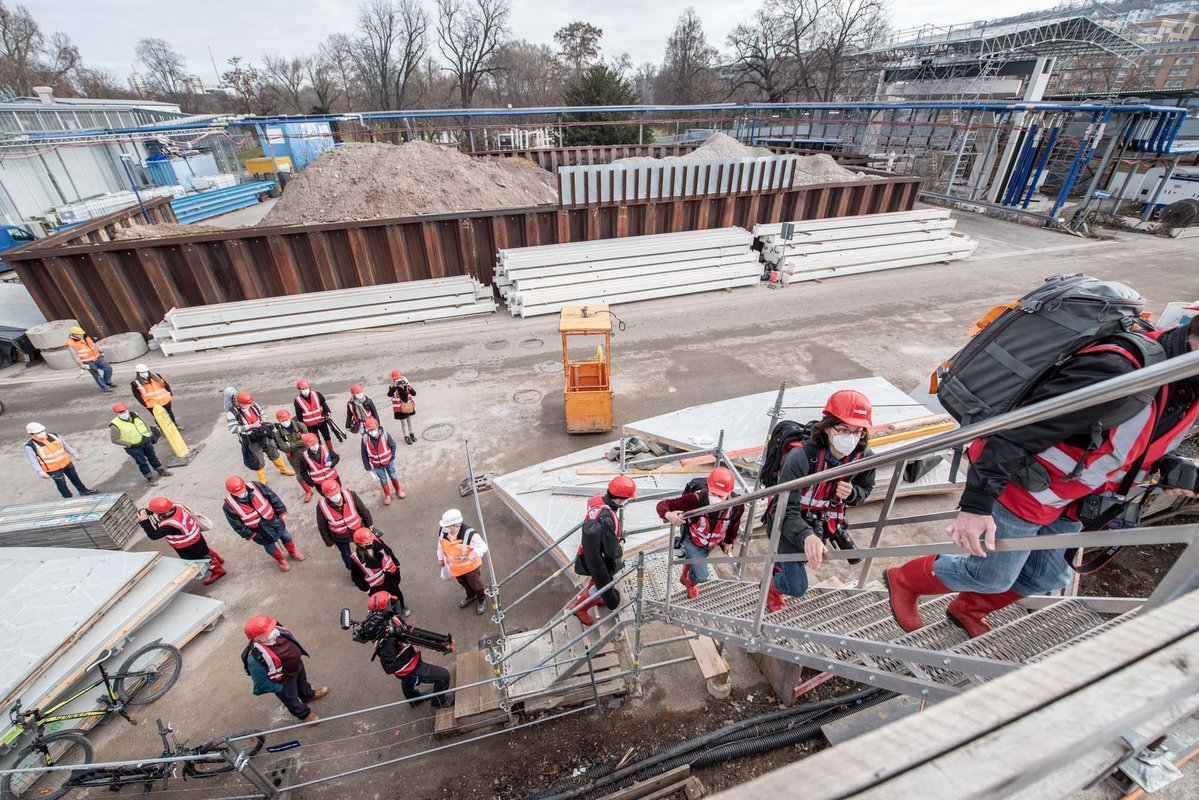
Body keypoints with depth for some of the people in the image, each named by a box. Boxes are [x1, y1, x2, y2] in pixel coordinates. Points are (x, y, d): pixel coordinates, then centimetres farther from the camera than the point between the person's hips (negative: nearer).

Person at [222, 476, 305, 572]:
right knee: (270, 547, 21)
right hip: (259, 531, -1)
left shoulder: (255, 486, -22)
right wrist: (248, 535, -6)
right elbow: (237, 525, -11)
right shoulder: (229, 506, -23)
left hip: (273, 520, 1)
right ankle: (281, 560, 50)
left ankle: (293, 551, 53)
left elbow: (273, 498, -12)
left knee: (286, 536, 23)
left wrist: (282, 512, -7)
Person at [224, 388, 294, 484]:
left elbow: (262, 413, 10)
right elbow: (233, 429, -23)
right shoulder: (232, 413, -20)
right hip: (250, 440, -4)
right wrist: (251, 426, -28)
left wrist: (263, 419, -13)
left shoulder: (254, 405, -8)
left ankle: (283, 469, 45)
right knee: (258, 462, 8)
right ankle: (263, 482, 28)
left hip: (264, 434, 4)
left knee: (273, 453, 22)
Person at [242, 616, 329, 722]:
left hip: (297, 664, 5)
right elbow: (262, 682, -26)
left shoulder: (275, 631, -27)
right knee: (291, 700, 27)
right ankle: (304, 714, 56)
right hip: (285, 682, -5)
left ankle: (308, 695, 68)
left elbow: (292, 641, -3)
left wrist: (300, 654, 10)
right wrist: (279, 688, -14)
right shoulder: (256, 659, -44)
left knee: (302, 682, 36)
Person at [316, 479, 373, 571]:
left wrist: (369, 524, 2)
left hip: (358, 531, 0)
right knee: (346, 555, 26)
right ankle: (353, 570, 57)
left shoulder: (351, 496, -28)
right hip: (340, 538, 0)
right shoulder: (321, 507, -27)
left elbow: (363, 510, -10)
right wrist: (329, 542, -1)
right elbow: (322, 527, -10)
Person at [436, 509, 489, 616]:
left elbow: (483, 546, -32)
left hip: (470, 567, -5)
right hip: (455, 567, 5)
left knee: (476, 585, 20)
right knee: (463, 583, 31)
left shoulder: (469, 534, -38)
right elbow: (440, 545, 0)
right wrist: (440, 558, 11)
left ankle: (481, 600, 51)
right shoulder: (443, 532, -22)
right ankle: (470, 596, 61)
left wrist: (475, 553, -52)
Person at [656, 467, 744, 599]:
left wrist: (729, 541, 11)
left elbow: (734, 523, -5)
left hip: (713, 543, 4)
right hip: (692, 540, -4)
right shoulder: (696, 499, -43)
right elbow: (663, 504, -39)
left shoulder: (737, 506, -31)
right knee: (701, 576, -1)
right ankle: (690, 582, 39)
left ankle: (684, 577, 66)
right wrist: (668, 515, -63)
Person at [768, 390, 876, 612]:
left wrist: (851, 493, -25)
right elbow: (786, 510, -39)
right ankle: (771, 585, 37)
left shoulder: (864, 458, -21)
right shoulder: (801, 457, -39)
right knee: (797, 588, 3)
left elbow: (865, 491, 0)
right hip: (789, 526, -5)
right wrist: (806, 536, -59)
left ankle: (778, 565, 65)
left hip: (822, 526, 6)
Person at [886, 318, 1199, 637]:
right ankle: (902, 581, 31)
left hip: (1064, 501, 9)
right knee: (992, 577, 7)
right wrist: (977, 503, -33)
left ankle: (966, 610, 45)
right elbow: (1017, 432, -34)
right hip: (1020, 490, -9)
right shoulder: (1119, 374, -34)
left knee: (1049, 577, 22)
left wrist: (1169, 466, -4)